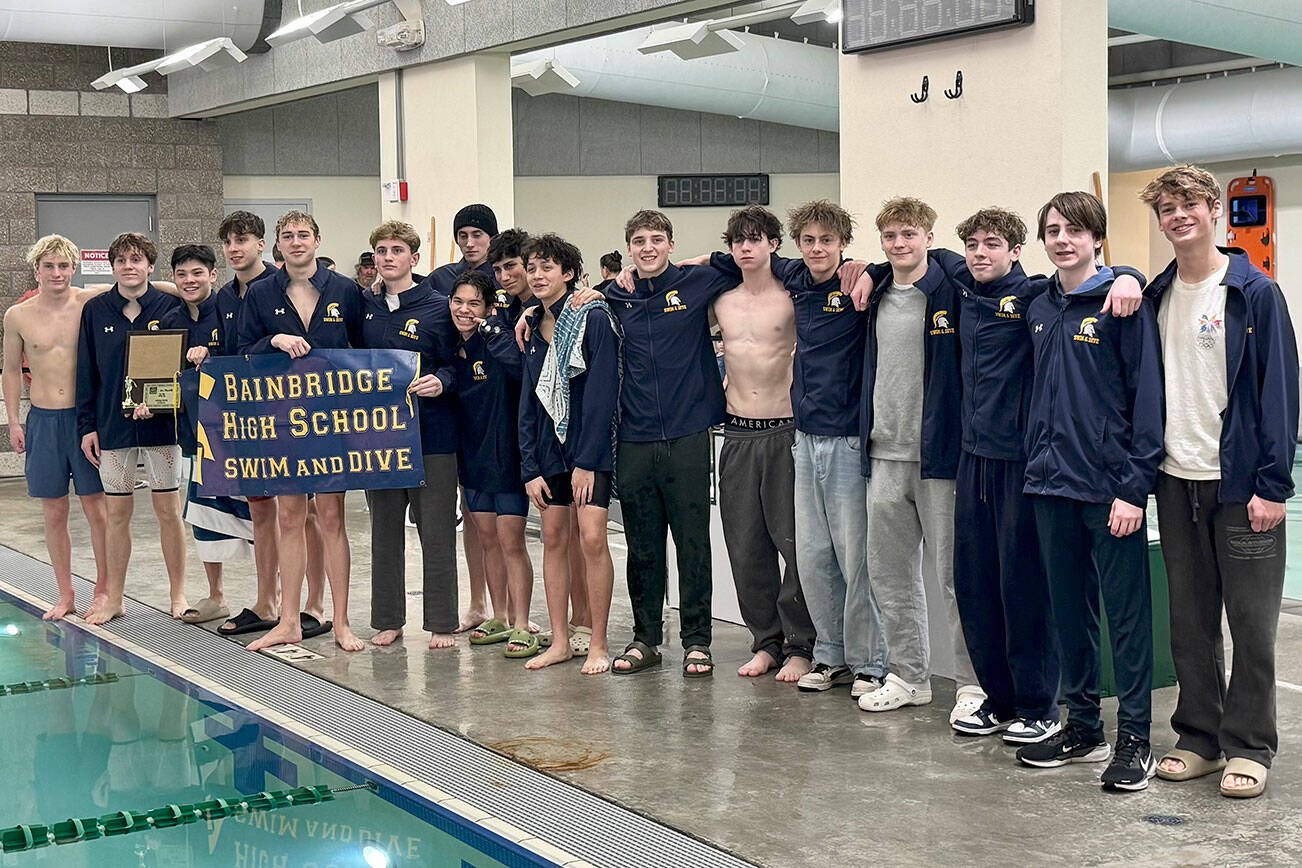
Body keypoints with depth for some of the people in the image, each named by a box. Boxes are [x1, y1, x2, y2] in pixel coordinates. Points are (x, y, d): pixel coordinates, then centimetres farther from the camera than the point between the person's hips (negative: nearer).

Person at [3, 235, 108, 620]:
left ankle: (104, 589, 15)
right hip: (43, 419, 2)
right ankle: (65, 595, 18)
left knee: (97, 508, 1)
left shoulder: (93, 303, -5)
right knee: (53, 512, 7)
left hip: (85, 415, -2)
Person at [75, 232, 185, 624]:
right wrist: (87, 426, 3)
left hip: (161, 424, -2)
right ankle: (112, 597, 16)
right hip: (112, 425, 2)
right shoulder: (95, 311, 4)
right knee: (117, 511, 7)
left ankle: (178, 593, 14)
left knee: (168, 508, 3)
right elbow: (86, 372, 7)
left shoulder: (170, 307, -1)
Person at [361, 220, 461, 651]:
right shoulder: (364, 307, 10)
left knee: (436, 532, 0)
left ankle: (442, 623, 9)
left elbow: (455, 367, -1)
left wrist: (441, 383, -20)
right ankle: (388, 620, 21)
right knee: (384, 530, 11)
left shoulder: (437, 308, -2)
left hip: (430, 435, -4)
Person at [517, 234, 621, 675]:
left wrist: (587, 461, -16)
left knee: (591, 538, -12)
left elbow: (602, 393, -13)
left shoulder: (595, 319, -8)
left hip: (591, 446, -6)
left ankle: (598, 645, -3)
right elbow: (528, 402, 12)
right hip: (548, 449, 6)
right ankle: (559, 642, 13)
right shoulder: (533, 329, 11)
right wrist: (529, 468, 3)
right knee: (553, 539, 6)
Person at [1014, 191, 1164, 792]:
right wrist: (1035, 466, 11)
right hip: (1051, 487, 6)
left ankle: (1134, 740, 8)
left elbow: (1147, 398, -10)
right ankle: (1082, 727, 24)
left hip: (1110, 489, -6)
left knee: (1126, 614, 0)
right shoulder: (1039, 310, 12)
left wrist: (1134, 488, -15)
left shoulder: (1123, 304, -7)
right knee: (1069, 609, 13)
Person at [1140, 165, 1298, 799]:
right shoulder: (1157, 296, 10)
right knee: (1189, 621, 10)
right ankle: (1199, 737, 21)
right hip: (1176, 481, 5)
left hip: (1240, 483, -5)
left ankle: (1248, 748, 11)